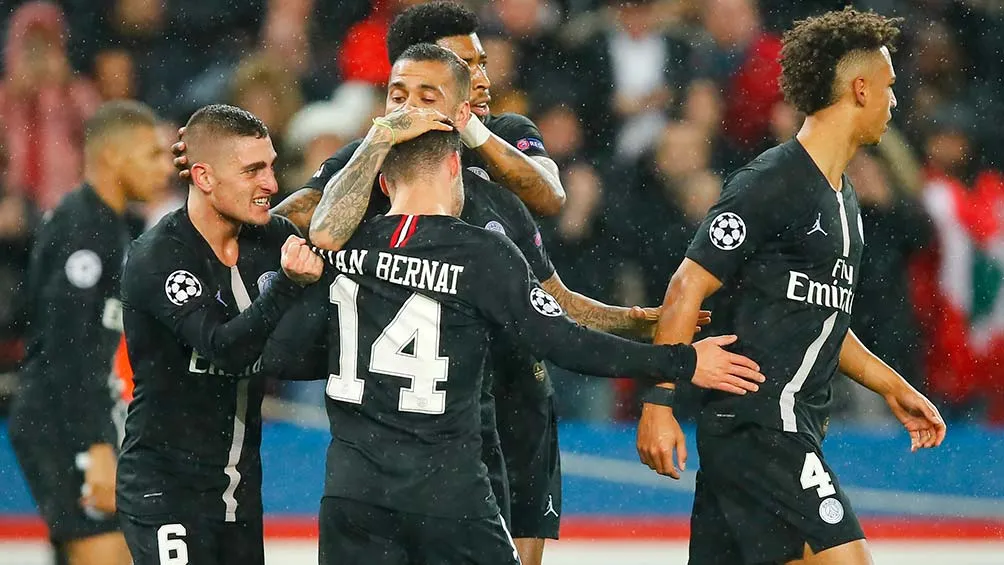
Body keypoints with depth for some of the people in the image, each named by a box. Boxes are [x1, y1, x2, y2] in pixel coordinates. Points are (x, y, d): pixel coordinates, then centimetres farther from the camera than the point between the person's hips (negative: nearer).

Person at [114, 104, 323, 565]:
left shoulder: (272, 239, 3)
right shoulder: (157, 259, -16)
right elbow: (225, 349, -26)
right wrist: (288, 283, -40)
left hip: (241, 489, 7)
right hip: (165, 488, -7)